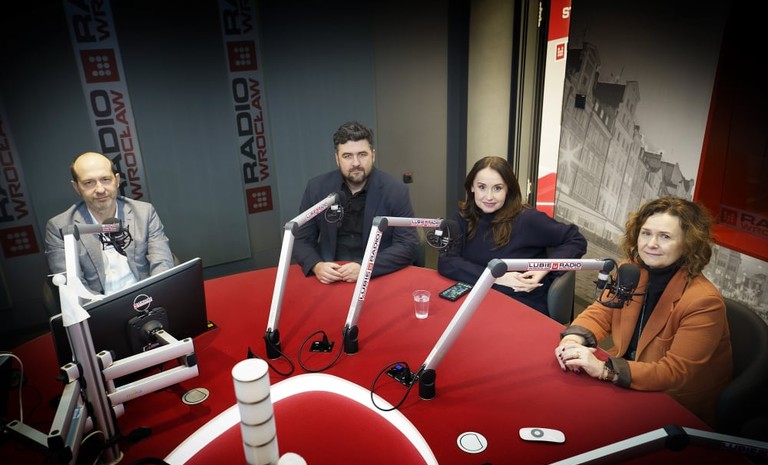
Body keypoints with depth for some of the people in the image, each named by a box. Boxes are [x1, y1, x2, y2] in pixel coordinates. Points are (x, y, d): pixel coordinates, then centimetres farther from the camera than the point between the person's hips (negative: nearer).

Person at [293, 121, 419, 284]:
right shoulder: (316, 188, 1)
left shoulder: (396, 191, -6)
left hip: (378, 277, -1)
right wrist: (316, 265, -17)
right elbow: (302, 240, 5)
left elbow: (409, 246, -8)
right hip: (329, 275, 1)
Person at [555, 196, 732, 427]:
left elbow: (675, 373, -25)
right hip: (631, 390, 6)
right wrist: (573, 340, -19)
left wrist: (604, 369, -36)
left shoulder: (703, 302, -22)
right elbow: (599, 313, 3)